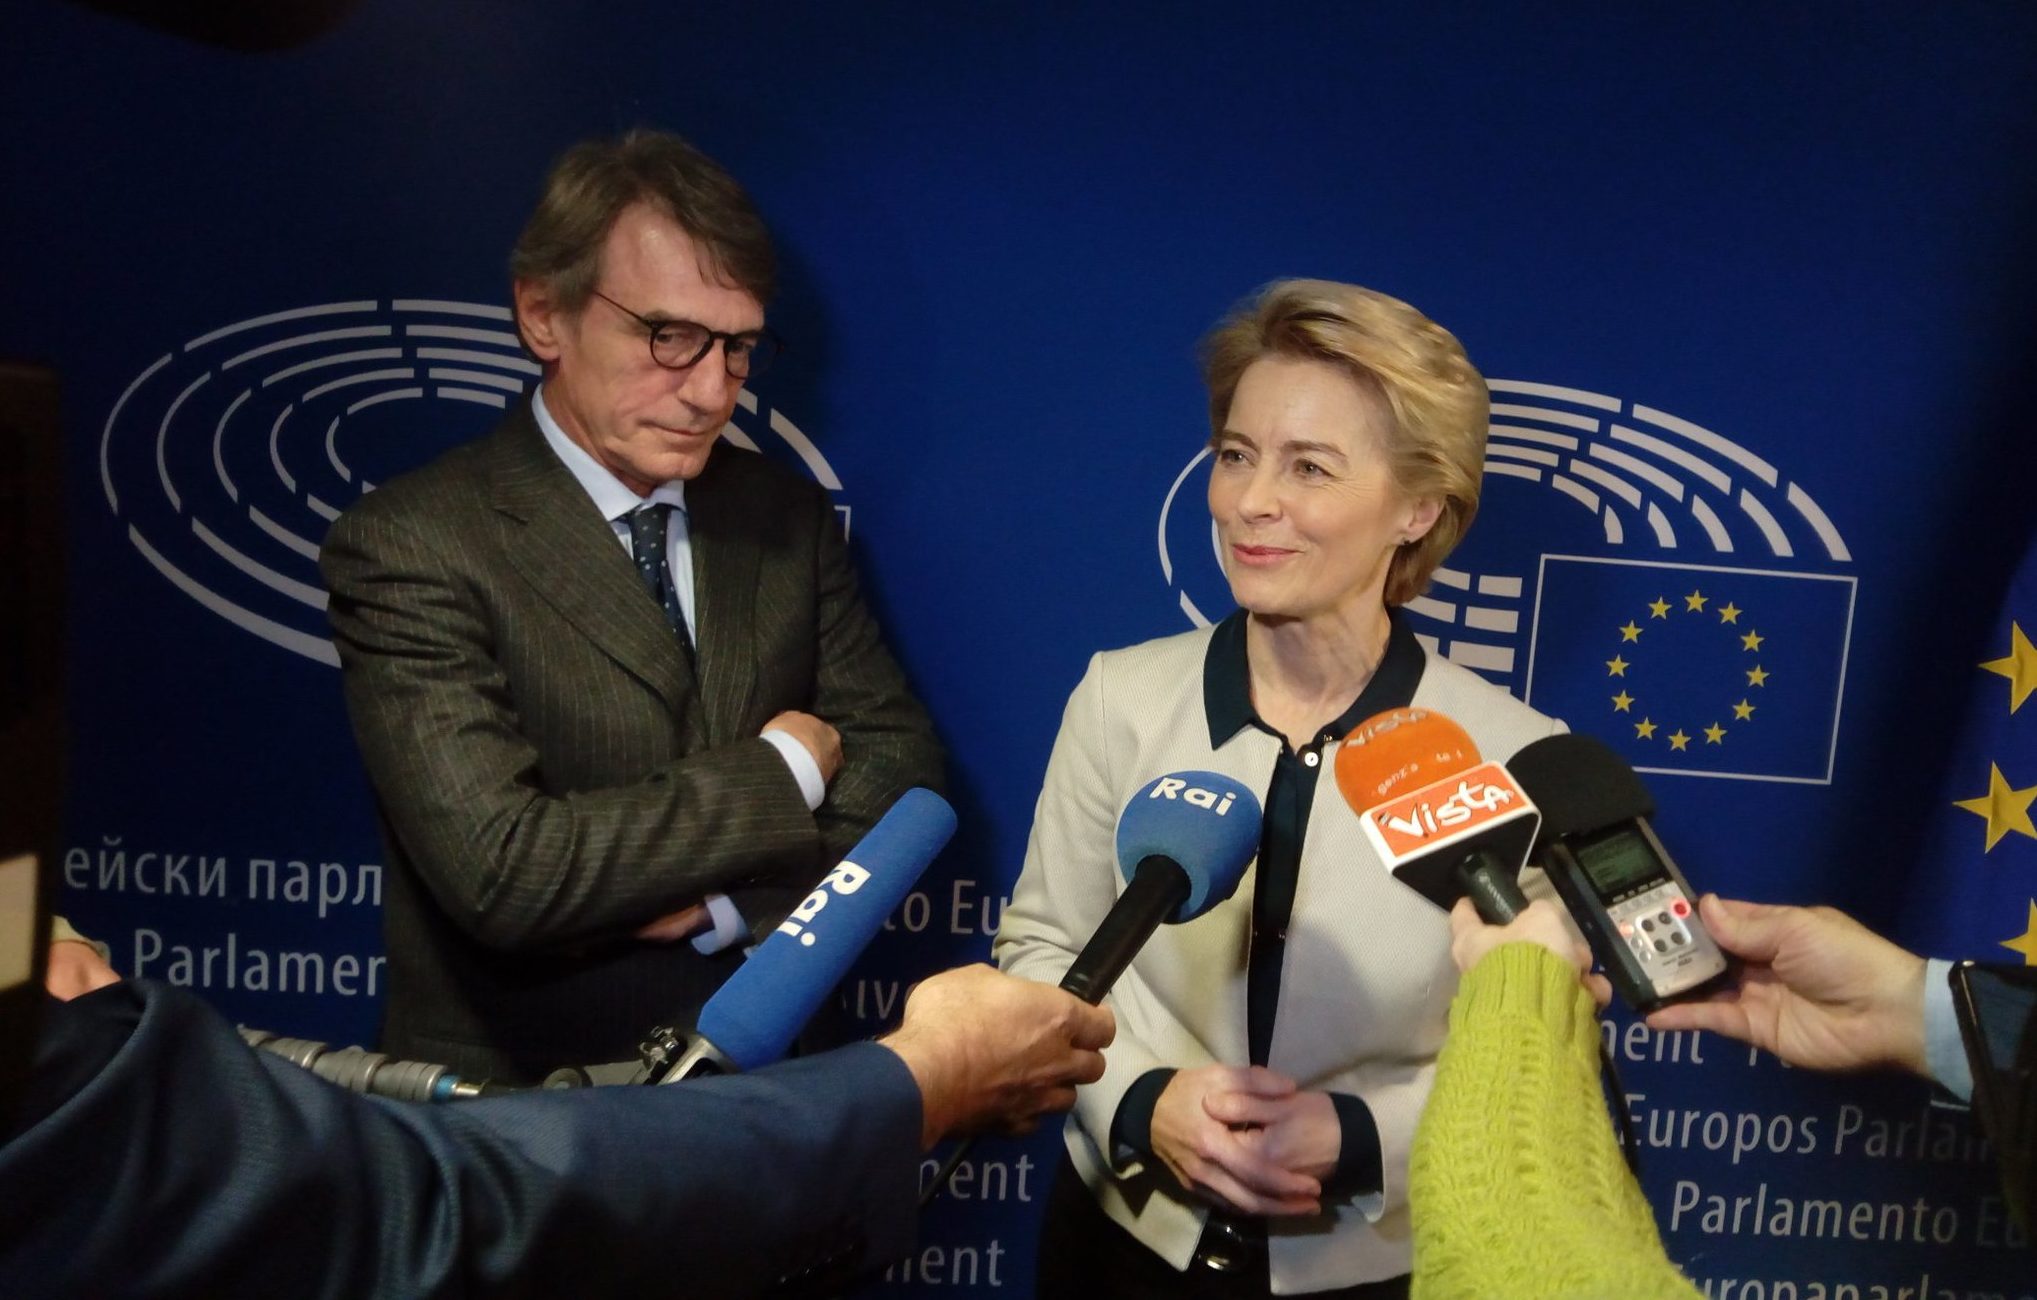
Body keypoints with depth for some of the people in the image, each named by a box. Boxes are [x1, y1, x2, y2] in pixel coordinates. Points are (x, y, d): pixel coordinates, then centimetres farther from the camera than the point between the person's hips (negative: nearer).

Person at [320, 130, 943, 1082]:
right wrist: (779, 774, -9)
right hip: (519, 1091, -2)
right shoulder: (408, 547, -8)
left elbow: (899, 767, 4)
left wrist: (721, 902, -11)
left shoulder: (786, 517, 6)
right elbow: (502, 873, -17)